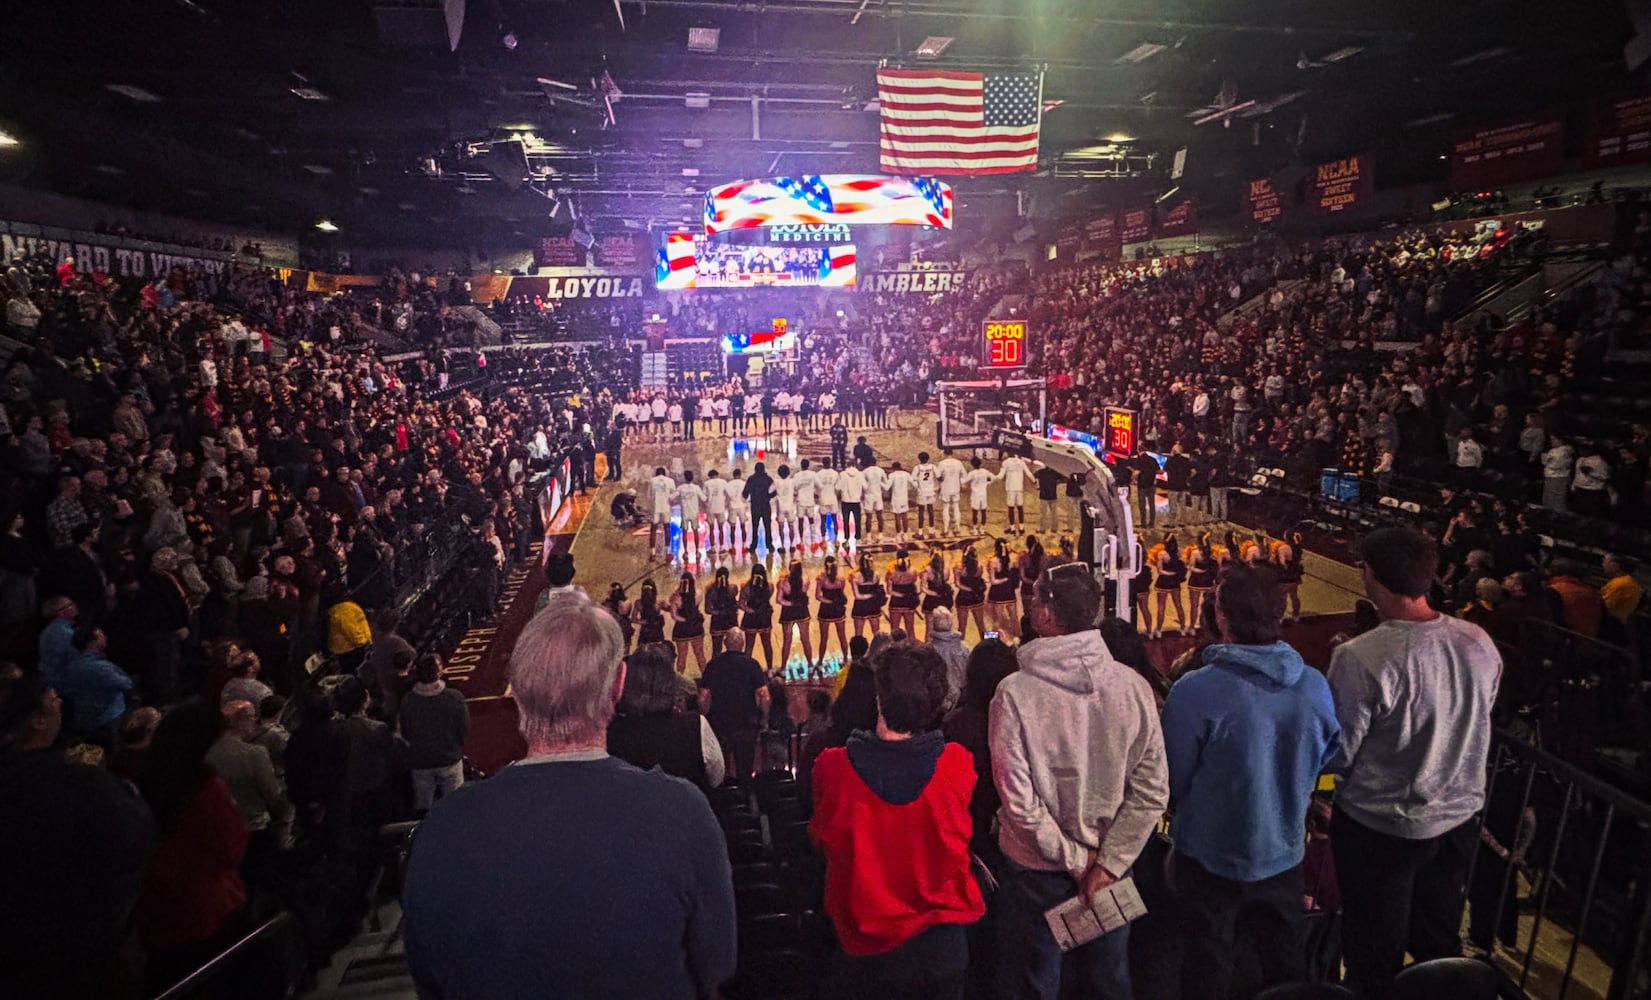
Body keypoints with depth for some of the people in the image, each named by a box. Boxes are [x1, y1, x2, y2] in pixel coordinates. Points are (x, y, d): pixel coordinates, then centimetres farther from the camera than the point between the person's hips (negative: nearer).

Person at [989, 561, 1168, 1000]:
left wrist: (1075, 859, -8)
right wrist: (1106, 863, -7)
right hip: (1109, 863, 3)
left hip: (1036, 869, -3)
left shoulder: (1015, 692, -22)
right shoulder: (1133, 686, -12)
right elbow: (1152, 790, -10)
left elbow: (1019, 800, -21)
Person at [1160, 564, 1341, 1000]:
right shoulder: (1315, 685, -14)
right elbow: (1326, 760, 3)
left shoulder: (1195, 690, -29)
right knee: (1285, 963, 26)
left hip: (1211, 853, -3)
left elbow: (1173, 780, -16)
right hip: (1284, 850, 4)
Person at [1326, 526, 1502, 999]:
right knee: (1440, 943, 27)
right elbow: (1476, 724, 5)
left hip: (1381, 827, -6)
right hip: (1460, 816, 6)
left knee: (1375, 958, 15)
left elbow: (1338, 755, -19)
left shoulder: (1360, 658, -29)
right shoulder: (1480, 642, -10)